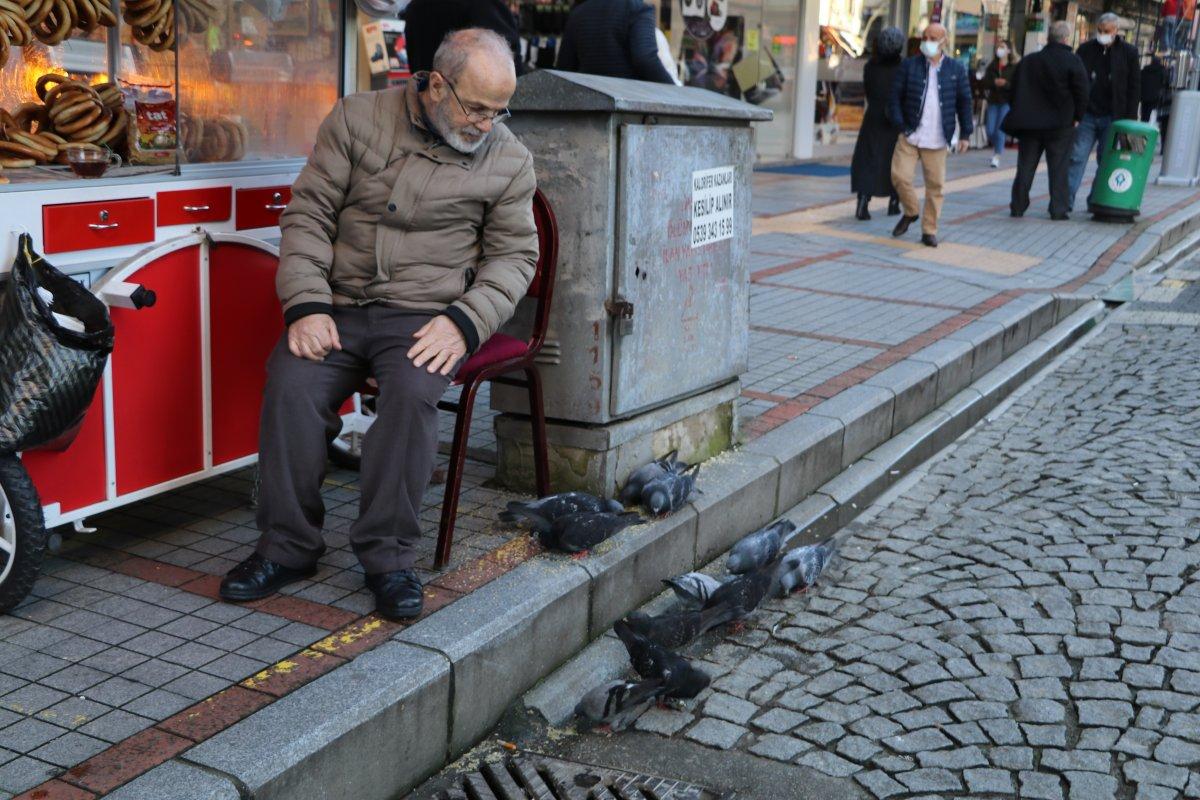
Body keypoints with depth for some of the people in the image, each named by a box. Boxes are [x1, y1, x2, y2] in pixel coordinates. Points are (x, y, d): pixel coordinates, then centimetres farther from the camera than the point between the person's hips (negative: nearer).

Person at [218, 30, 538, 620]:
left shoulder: (509, 162, 4)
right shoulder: (357, 119, 3)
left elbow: (514, 255, 7)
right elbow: (309, 215, 2)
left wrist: (464, 321, -11)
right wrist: (306, 305, -11)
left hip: (425, 316, -1)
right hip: (339, 306, 1)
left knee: (412, 392, -32)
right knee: (291, 386, -26)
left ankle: (388, 556, -19)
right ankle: (288, 547, -9)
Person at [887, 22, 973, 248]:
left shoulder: (956, 69, 3)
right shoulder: (909, 65, 1)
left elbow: (964, 102, 7)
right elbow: (895, 96, 2)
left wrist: (965, 134, 4)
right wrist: (901, 125, -7)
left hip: (937, 140, 0)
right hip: (910, 136, 0)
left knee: (935, 185, 3)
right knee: (899, 176, -9)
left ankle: (929, 231, 13)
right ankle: (910, 212, 19)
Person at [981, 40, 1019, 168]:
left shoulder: (1014, 67, -5)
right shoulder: (992, 66, 7)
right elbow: (985, 83, 2)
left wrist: (1006, 84, -26)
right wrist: (994, 82, -17)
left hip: (1006, 101, -4)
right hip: (993, 101, 4)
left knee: (1000, 130, -9)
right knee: (990, 130, 4)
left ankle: (996, 157, -1)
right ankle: (997, 147, 34)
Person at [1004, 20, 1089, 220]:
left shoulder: (1028, 61, 5)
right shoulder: (1072, 61, -8)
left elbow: (1015, 90, 7)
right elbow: (1081, 92, -10)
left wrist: (1020, 117, 13)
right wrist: (1076, 117, 3)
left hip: (1029, 123, 3)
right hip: (1060, 124, -3)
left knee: (1025, 166, 9)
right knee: (1058, 169, 2)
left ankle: (1018, 206, 8)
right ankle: (1058, 209, 1)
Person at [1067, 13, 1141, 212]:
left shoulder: (1128, 52, 2)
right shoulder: (1086, 49, 6)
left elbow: (1135, 87, 3)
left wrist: (1129, 119, -4)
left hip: (1112, 118, -1)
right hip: (1087, 115, 1)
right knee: (1076, 157, -5)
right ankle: (1066, 199, -5)